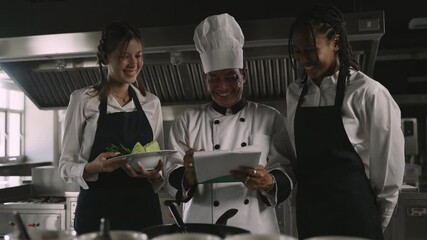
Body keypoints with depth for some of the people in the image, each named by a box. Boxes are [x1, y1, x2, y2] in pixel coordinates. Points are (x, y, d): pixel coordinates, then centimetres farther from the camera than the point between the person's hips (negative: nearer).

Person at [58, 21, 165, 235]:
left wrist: (154, 173, -12)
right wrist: (93, 167, -22)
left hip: (143, 208, 3)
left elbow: (159, 162, 11)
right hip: (98, 210, -3)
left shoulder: (151, 103, 6)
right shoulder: (83, 100, -3)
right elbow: (65, 165, -2)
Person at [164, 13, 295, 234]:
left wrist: (269, 183, -21)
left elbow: (287, 172, 0)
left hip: (256, 229, 0)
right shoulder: (187, 120, 4)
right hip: (202, 230, 0)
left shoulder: (270, 118, 4)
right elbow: (172, 178, -1)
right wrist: (188, 175, -21)